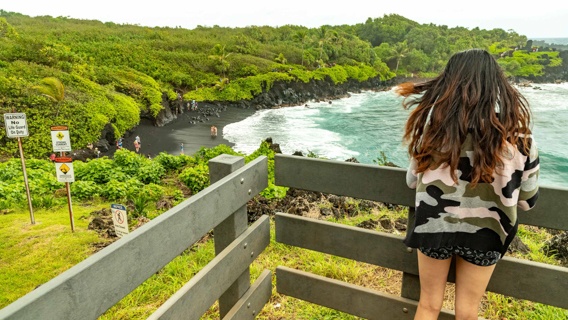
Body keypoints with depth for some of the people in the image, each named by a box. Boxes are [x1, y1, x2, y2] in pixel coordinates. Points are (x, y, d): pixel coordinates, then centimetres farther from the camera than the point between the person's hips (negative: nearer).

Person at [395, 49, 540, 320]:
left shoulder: (432, 122, -14)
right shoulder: (517, 133, -13)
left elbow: (413, 180, 0)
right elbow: (528, 199, -1)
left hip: (434, 226, 0)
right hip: (484, 233, 1)